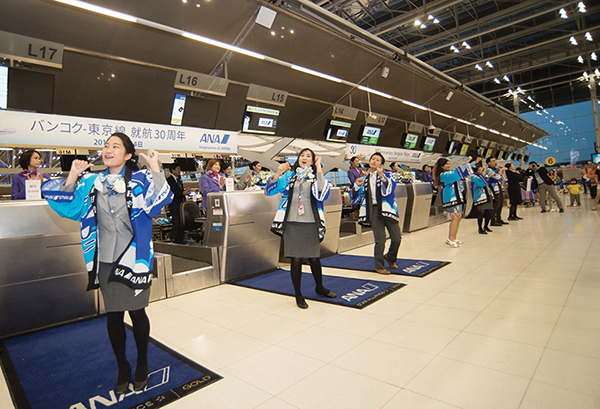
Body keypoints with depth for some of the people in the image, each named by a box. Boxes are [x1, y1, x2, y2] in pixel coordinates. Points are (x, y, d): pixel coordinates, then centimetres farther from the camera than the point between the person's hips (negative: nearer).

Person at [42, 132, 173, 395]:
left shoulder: (140, 179, -5)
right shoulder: (92, 183, 7)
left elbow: (159, 201, -21)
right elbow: (68, 207, 3)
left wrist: (155, 169, -26)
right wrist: (72, 177, -3)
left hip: (134, 259, -3)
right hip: (106, 261, 3)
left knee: (136, 312, 8)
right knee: (113, 315, 12)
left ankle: (142, 363, 32)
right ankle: (122, 367, 34)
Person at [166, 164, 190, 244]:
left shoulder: (179, 180, 19)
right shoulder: (169, 180, -7)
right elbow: (171, 192, -17)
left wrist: (186, 190, 1)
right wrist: (182, 193, -23)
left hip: (181, 205, 8)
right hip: (175, 206, -8)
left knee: (182, 224, 8)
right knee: (176, 224, -8)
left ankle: (180, 241, 15)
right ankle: (174, 240, 0)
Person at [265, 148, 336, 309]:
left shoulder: (316, 177, 8)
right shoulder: (289, 175, 10)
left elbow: (323, 195, -14)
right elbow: (269, 191, 1)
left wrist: (318, 169, -9)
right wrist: (278, 174, -14)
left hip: (311, 224, 0)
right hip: (292, 224, 0)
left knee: (314, 258, 8)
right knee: (296, 260, 2)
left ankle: (319, 287, 34)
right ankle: (298, 294, 20)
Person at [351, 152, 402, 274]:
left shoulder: (388, 175, 10)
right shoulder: (365, 179, 16)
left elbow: (388, 189, -12)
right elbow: (355, 199, 12)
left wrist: (382, 176, -26)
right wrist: (357, 185, -4)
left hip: (387, 209, 0)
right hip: (374, 210, 0)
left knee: (397, 238, -1)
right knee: (380, 240, -5)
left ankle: (390, 257, 29)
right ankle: (378, 266, 15)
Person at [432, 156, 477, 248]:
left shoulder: (451, 173, 18)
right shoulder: (443, 175, -10)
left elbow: (463, 172, 26)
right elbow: (457, 172, -21)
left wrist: (474, 162, 19)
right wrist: (466, 163, -15)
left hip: (457, 198, 9)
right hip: (451, 198, -9)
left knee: (458, 217, 6)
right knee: (456, 217, -15)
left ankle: (453, 238, 12)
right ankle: (450, 239, -14)